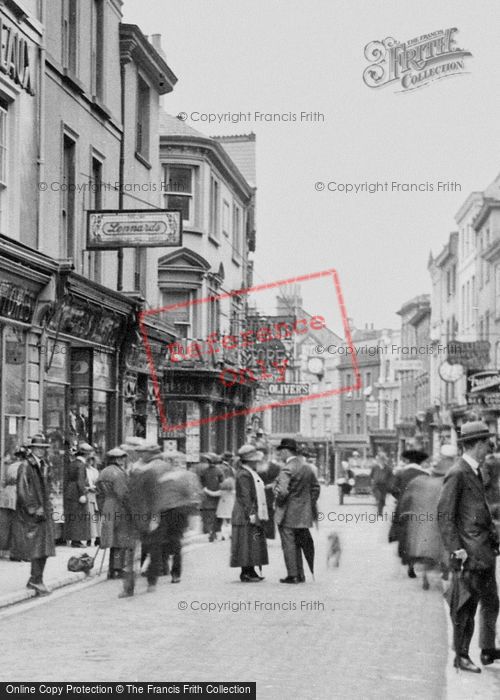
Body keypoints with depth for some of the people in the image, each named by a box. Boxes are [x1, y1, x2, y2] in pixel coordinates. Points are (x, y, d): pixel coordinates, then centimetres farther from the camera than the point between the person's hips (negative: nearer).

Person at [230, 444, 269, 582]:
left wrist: (260, 516, 21)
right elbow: (245, 497, -19)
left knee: (254, 544, 11)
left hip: (255, 515, 10)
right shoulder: (243, 475, -14)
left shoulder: (252, 473, 17)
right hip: (246, 516, -10)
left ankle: (251, 572, 15)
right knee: (247, 544, -8)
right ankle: (245, 574, -5)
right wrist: (251, 515, -22)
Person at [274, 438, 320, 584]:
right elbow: (316, 488, 16)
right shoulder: (307, 468, 8)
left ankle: (292, 575, 1)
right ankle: (300, 574, 20)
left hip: (288, 515, -8)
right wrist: (310, 505, 19)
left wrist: (278, 502, -7)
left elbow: (282, 491, -26)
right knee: (296, 545, 17)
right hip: (303, 515, 8)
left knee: (289, 544, 0)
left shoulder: (287, 469, -18)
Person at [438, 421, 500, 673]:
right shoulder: (457, 474, -15)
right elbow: (444, 514, -17)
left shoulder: (475, 472, 13)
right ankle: (461, 656, 9)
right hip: (471, 551, -10)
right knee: (467, 606, -1)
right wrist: (455, 550, -19)